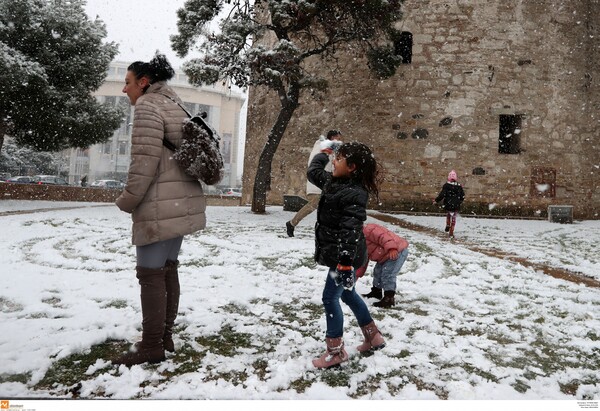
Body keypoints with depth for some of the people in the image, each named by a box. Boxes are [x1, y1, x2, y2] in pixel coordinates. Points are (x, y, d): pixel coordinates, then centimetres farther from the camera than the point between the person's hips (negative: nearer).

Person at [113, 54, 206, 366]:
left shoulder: (148, 106, -8)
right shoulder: (173, 107, 19)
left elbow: (145, 160, -17)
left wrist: (127, 200, -8)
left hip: (160, 207, -9)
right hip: (182, 203, 10)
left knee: (151, 273, -3)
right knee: (167, 269, 13)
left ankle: (152, 346, 5)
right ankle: (164, 336, 22)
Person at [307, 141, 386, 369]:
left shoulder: (354, 194, -22)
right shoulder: (334, 182, 5)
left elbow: (351, 230, -29)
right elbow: (313, 173, 25)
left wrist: (345, 261, -32)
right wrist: (323, 152, 30)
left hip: (344, 255, -10)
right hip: (336, 253, 10)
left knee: (330, 297, -2)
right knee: (348, 294, 21)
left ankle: (336, 351, 12)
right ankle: (373, 337, 36)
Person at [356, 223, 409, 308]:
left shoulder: (368, 230, -18)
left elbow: (383, 237, -30)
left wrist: (392, 249, -40)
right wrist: (356, 275, 20)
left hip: (398, 251, -12)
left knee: (387, 274, -17)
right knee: (377, 271, 20)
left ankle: (389, 299, -12)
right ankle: (376, 292, 37)